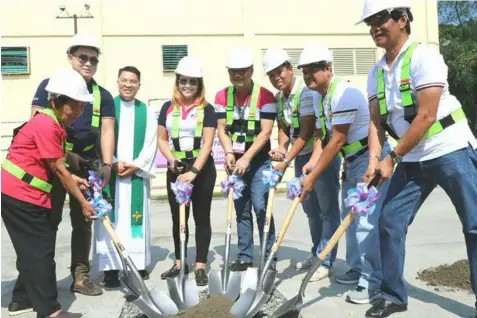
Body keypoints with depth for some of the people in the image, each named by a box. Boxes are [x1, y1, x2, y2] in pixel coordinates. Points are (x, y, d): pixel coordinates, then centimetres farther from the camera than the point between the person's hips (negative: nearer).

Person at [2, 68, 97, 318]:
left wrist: (72, 178, 0)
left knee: (32, 247, 16)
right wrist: (83, 202, -9)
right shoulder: (46, 125, -18)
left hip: (22, 193, 10)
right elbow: (58, 169, -16)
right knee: (40, 249, -6)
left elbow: (52, 165, 15)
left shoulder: (53, 123, 13)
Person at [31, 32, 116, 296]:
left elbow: (107, 131, -4)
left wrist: (106, 164, -17)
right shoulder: (50, 85, -2)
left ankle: (80, 276, 20)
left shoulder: (103, 96, 4)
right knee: (49, 221, 4)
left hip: (87, 166, 3)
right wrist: (65, 154, -13)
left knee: (83, 221, 9)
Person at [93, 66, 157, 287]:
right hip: (110, 172, -2)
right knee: (111, 219, -3)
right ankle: (111, 268, 0)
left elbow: (151, 144, 4)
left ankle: (138, 264, 13)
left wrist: (136, 165, -9)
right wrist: (114, 163, -13)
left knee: (136, 219, 4)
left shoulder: (147, 112, 11)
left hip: (138, 173, 2)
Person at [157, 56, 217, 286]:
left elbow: (207, 144, -11)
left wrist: (194, 171, -22)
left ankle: (200, 266, 12)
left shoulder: (207, 109, -3)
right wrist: (172, 160, -11)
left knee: (201, 217, 4)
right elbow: (161, 139, 7)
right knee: (178, 217, 12)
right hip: (176, 169, 3)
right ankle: (179, 262, 26)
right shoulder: (168, 108, 6)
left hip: (202, 168, -3)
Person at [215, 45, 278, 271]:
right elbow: (222, 129, 2)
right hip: (235, 161, 4)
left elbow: (265, 132, -14)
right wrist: (229, 154, -15)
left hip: (258, 161, -4)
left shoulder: (265, 96, -8)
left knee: (261, 208, -8)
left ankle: (269, 256, 6)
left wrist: (246, 158, -19)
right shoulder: (222, 96, 5)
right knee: (241, 211, 10)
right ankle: (244, 257, 19)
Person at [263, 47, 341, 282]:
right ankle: (317, 252, 31)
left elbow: (306, 133, -24)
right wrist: (281, 148, -12)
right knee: (310, 208, 17)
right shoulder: (278, 98, 7)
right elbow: (283, 128, 9)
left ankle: (326, 261, 6)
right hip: (301, 156, 9)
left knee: (327, 209, -1)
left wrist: (286, 161, -23)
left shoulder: (307, 92, -19)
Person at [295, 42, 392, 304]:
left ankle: (371, 282, -3)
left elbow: (337, 142, -25)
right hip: (352, 161, 10)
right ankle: (357, 268, 28)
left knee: (364, 221, -13)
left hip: (371, 158, -10)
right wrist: (312, 164, -7)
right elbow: (322, 136, 8)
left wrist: (313, 177, -21)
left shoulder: (344, 93, -23)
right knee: (349, 216, 14)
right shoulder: (320, 96, 7)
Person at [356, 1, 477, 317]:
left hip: (452, 151, -6)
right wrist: (375, 160, -10)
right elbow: (376, 121, 5)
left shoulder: (423, 56, -14)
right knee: (390, 221, 3)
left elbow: (426, 117, -20)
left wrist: (392, 158, -17)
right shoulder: (377, 72, 7)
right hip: (412, 160, 7)